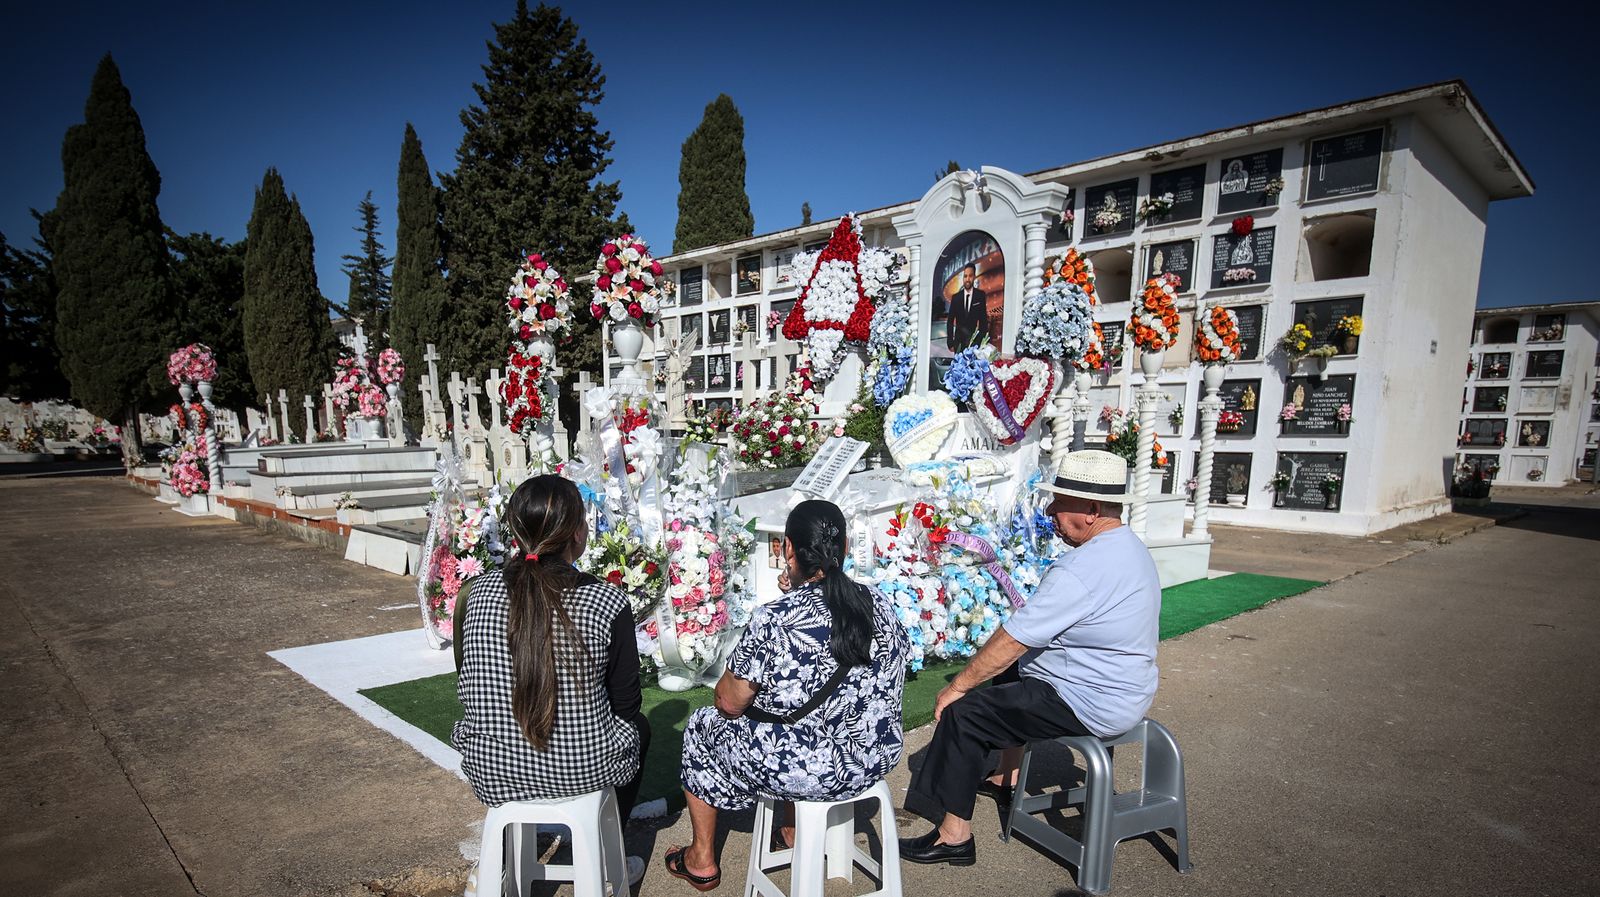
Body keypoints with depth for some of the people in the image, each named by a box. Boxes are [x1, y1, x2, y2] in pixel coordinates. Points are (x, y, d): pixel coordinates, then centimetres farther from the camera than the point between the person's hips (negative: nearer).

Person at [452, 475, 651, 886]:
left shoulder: (480, 592, -10)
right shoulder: (608, 602, -20)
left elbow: (469, 691, 2)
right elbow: (625, 701, -10)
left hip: (492, 774, 4)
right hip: (588, 773, -3)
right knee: (637, 726, 29)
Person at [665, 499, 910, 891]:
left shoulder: (774, 620, -23)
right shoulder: (880, 604, -5)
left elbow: (729, 703, -13)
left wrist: (727, 692, 9)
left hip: (799, 772, -6)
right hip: (876, 761, 6)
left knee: (702, 725, 20)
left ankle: (701, 861, 33)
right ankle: (795, 830, 43)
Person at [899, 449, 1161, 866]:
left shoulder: (1081, 569, -28)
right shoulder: (1132, 547, 5)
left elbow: (1011, 641, -24)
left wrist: (958, 686, -12)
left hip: (1089, 704, -10)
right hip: (1128, 689, 10)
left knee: (962, 713, -7)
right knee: (1009, 678, 28)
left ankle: (954, 836, 3)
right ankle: (1006, 778, 41)